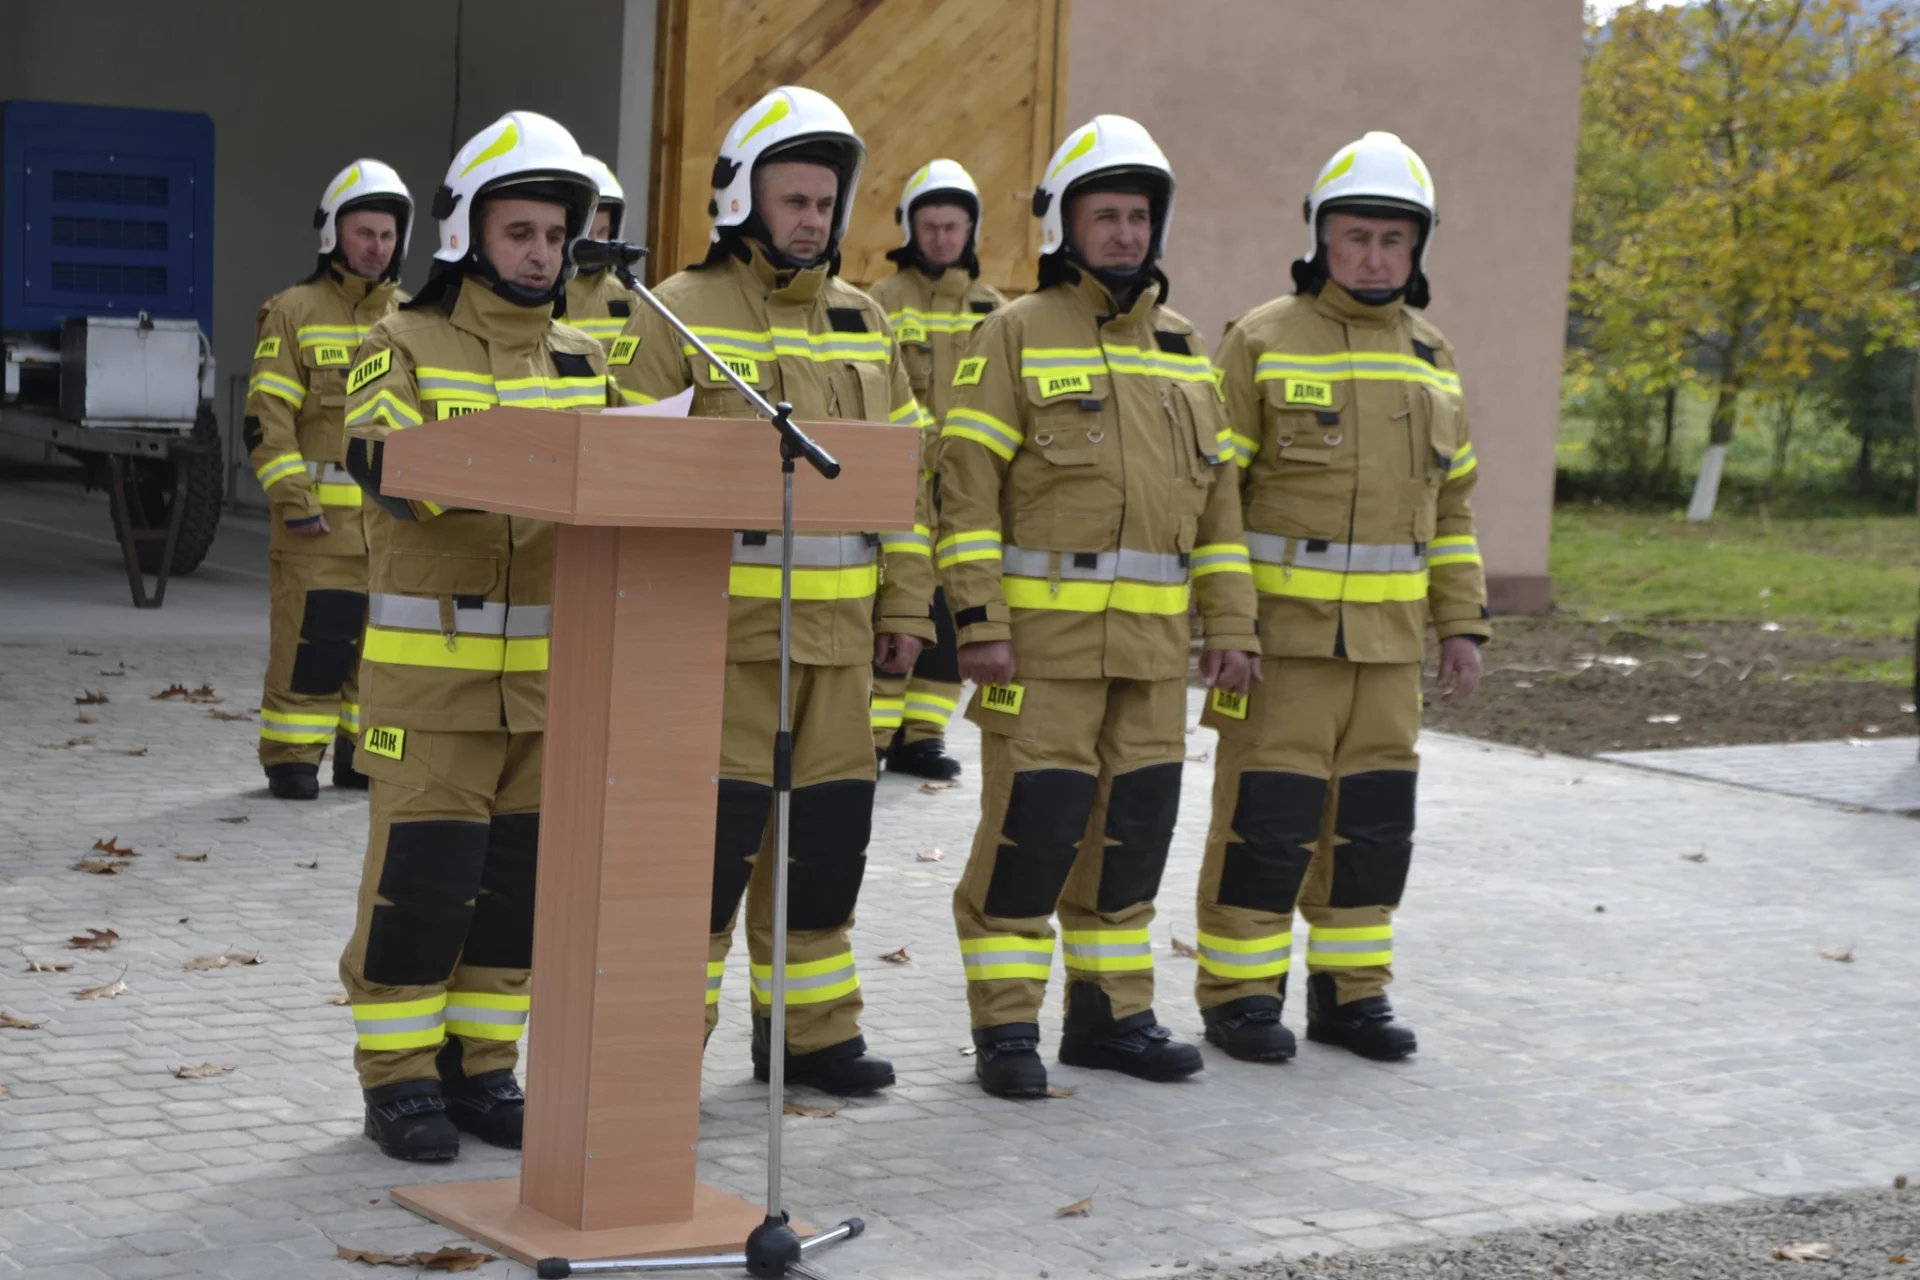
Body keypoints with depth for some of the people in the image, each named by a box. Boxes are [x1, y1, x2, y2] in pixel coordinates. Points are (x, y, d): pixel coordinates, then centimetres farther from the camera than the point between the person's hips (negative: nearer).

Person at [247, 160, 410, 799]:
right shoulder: (294, 311, -2)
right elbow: (267, 416, -7)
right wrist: (293, 499, -15)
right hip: (320, 515, -5)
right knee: (310, 640, -7)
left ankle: (362, 753, 19)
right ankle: (291, 758, 1)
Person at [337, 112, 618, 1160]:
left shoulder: (582, 359, 14)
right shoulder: (405, 347, -1)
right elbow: (385, 463, -18)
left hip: (551, 671, 5)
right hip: (430, 669, -5)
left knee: (519, 876, 8)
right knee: (419, 876, -3)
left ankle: (480, 1063, 20)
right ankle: (398, 1076, 8)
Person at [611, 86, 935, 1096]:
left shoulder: (862, 324, 14)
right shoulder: (681, 316, -4)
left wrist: (906, 603, 11)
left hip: (838, 628, 6)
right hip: (724, 625, -6)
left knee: (824, 830, 11)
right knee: (712, 831, -6)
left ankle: (808, 1028, 23)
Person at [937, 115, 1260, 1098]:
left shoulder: (1181, 349, 15)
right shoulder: (1014, 335, -2)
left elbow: (1214, 492, 17)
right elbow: (968, 484, -8)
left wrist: (1230, 626, 10)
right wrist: (979, 622, -15)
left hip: (1152, 641, 6)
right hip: (1044, 635, -6)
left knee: (1131, 825, 9)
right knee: (1030, 824, -6)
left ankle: (1109, 1014, 21)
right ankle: (1005, 1028, 4)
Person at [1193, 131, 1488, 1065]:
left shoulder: (1432, 361, 13)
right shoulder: (1263, 344, -4)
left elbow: (1450, 503, 19)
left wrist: (1462, 622, 13)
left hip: (1389, 635, 5)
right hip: (1283, 629, -5)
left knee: (1372, 818, 9)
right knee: (1267, 813, -4)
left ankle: (1349, 989, 20)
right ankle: (1239, 992, 7)